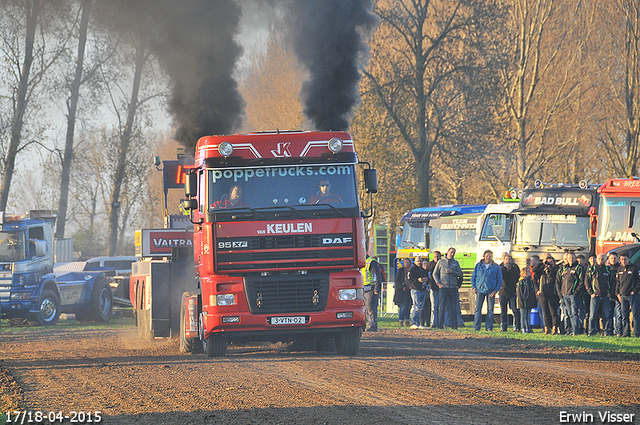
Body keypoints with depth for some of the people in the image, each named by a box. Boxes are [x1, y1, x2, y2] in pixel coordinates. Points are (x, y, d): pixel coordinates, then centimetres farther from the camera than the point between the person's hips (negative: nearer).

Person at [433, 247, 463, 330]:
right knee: (442, 308, -5)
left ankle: (454, 325, 4)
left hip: (453, 288, 2)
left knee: (453, 308, 1)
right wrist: (438, 283, -4)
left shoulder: (456, 263, 13)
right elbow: (435, 273, 8)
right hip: (443, 287, -2)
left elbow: (460, 274, 9)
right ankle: (440, 325, -4)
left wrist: (452, 272, -8)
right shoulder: (441, 262, 8)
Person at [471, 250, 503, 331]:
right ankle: (476, 327, -1)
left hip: (491, 291, -1)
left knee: (490, 310, 0)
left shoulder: (496, 267, 5)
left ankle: (489, 327, 4)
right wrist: (473, 287, 2)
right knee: (478, 309, -3)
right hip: (480, 290, 1)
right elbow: (473, 277, 16)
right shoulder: (478, 266, 10)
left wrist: (496, 290, -5)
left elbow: (500, 280, 6)